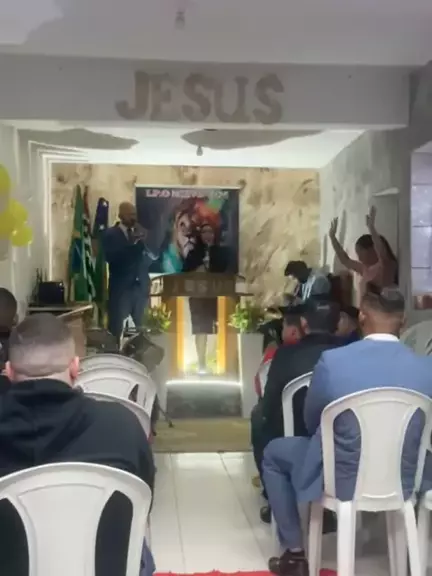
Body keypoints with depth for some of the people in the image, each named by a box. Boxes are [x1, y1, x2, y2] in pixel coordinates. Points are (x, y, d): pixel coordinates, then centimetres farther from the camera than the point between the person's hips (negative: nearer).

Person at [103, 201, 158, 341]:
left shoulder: (141, 233, 11)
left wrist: (143, 241, -11)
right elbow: (111, 257, -16)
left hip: (141, 286, 4)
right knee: (116, 328, -4)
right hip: (120, 287, -4)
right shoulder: (110, 234, -1)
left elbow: (153, 256, 5)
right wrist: (131, 242, -22)